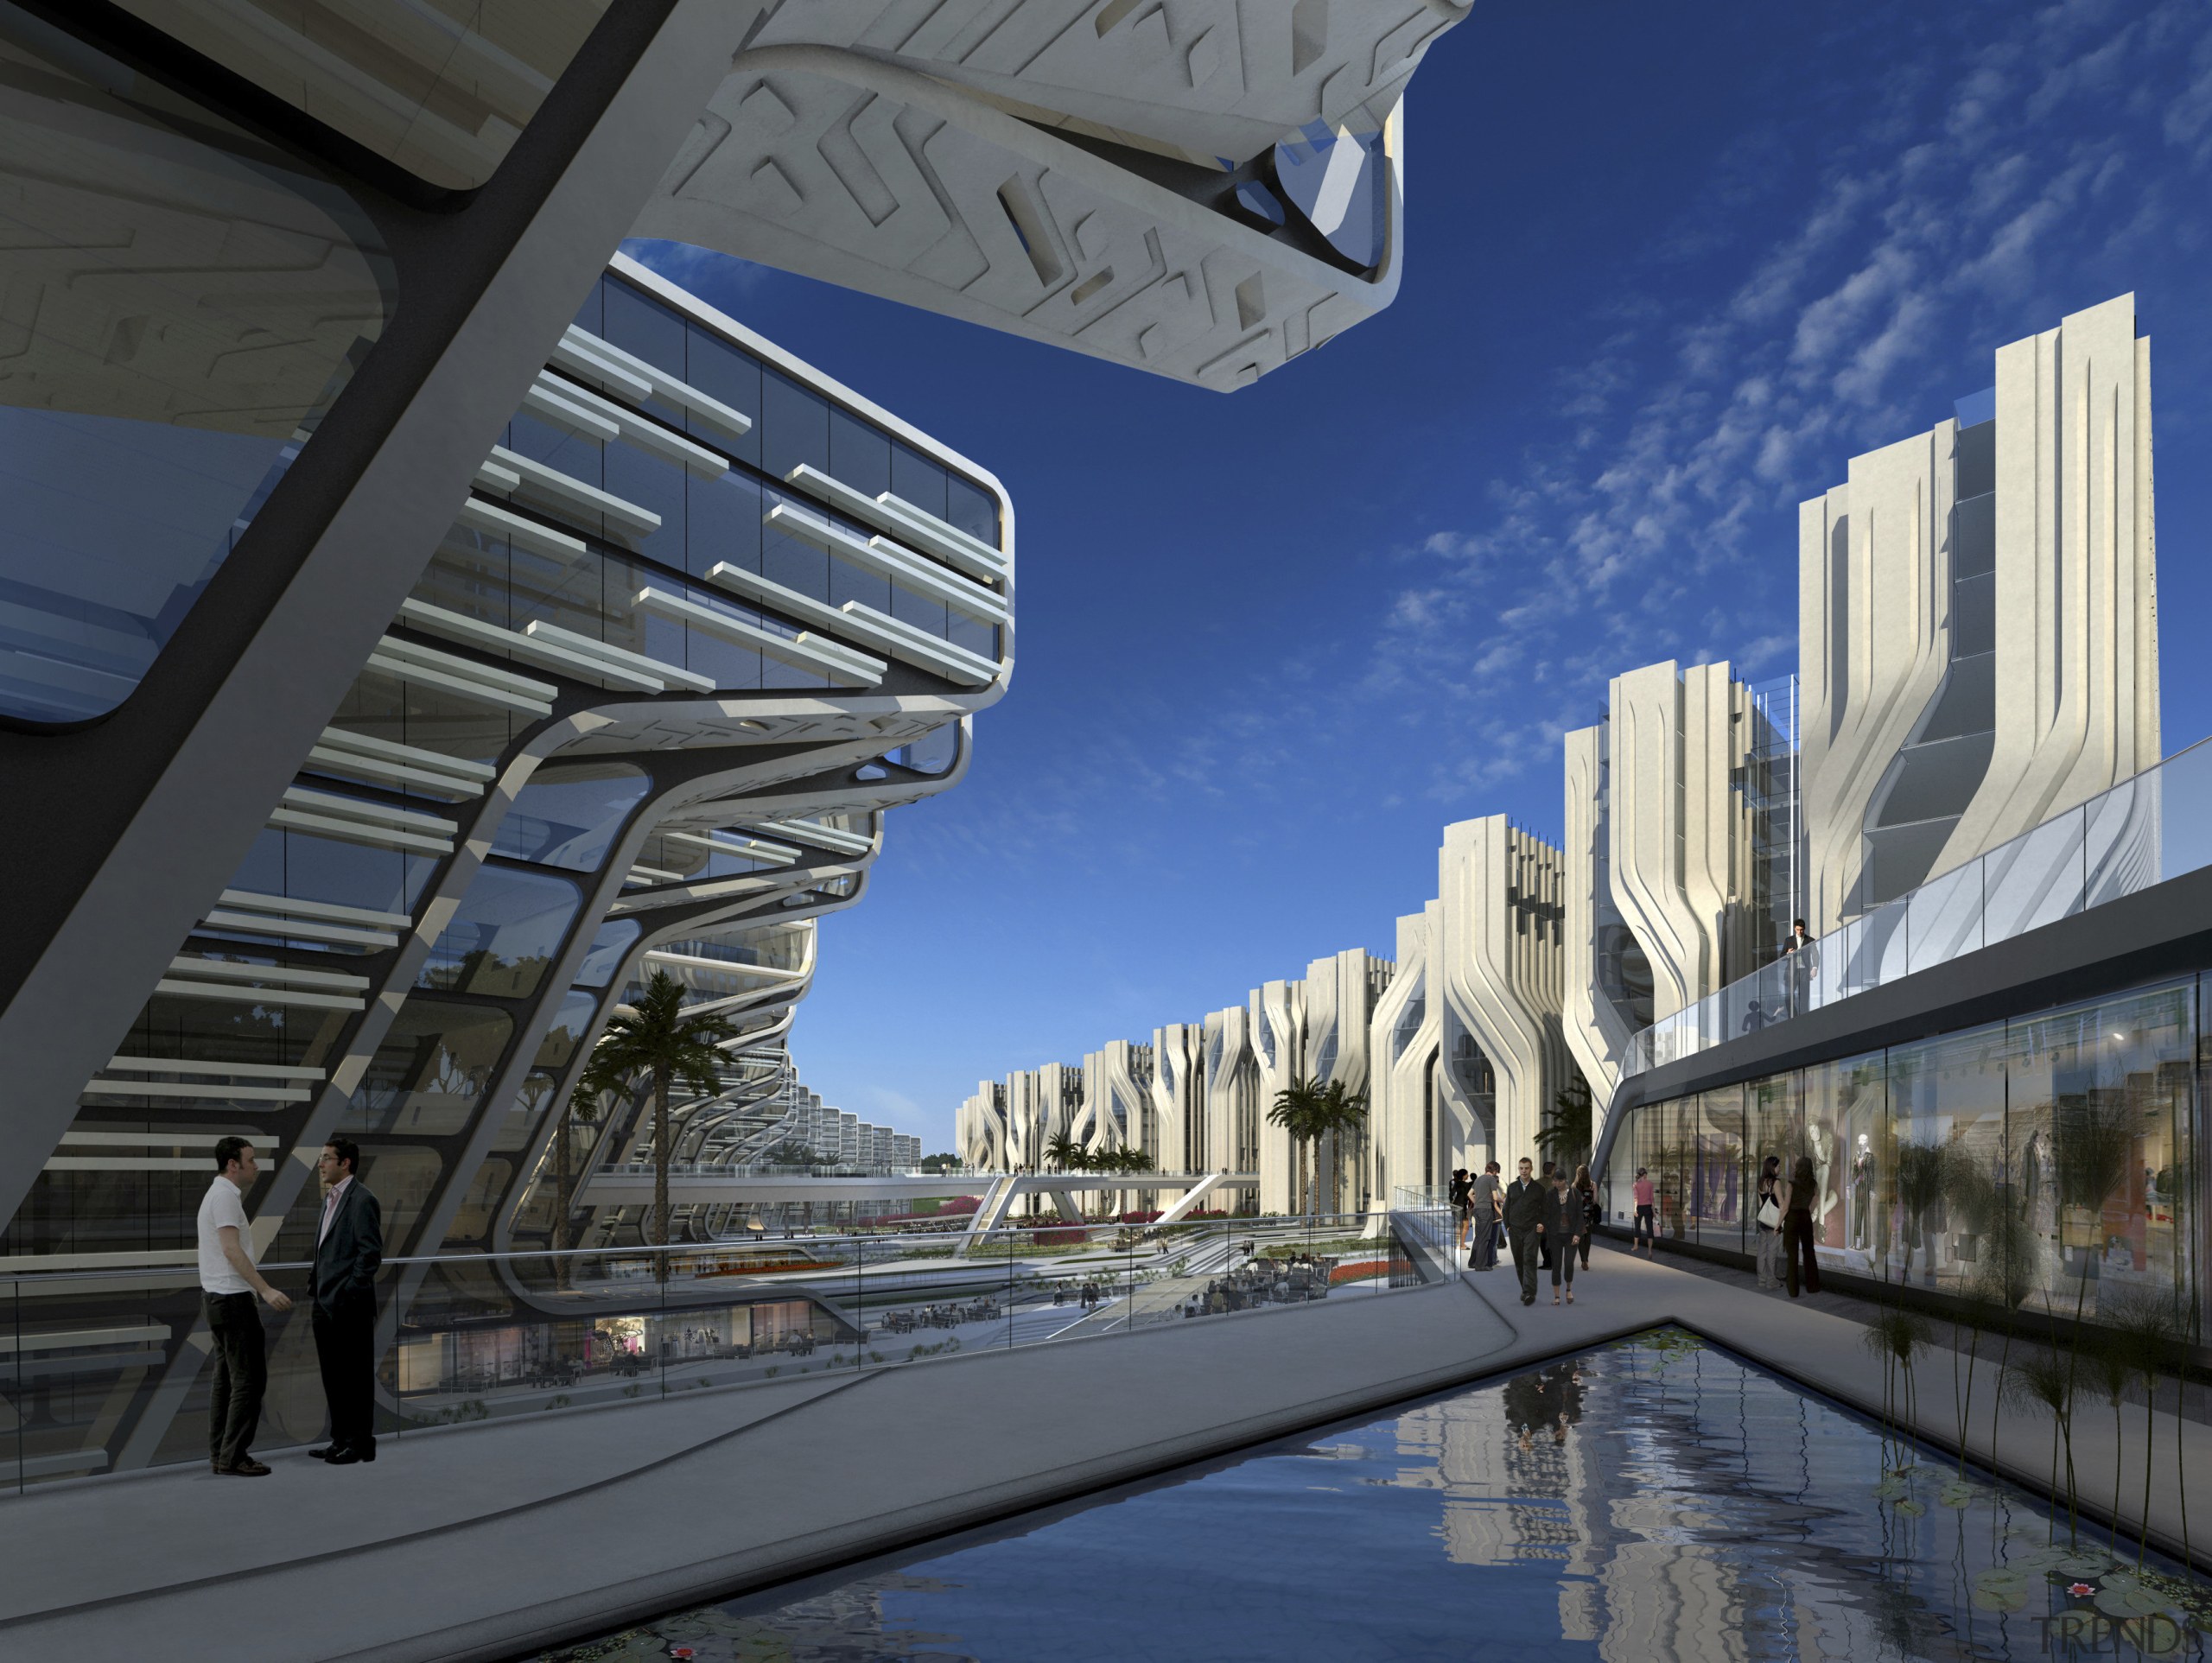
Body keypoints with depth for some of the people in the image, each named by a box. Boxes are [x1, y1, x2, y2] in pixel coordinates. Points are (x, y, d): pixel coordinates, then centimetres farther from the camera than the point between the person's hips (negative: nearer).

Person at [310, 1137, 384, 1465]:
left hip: (350, 1306, -9)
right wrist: (318, 1289, 12)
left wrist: (348, 1293, -18)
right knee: (333, 1375, 14)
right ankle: (341, 1439, 24)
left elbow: (370, 1253, -18)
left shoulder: (361, 1200, -13)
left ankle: (361, 1443, 8)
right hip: (326, 1304, 9)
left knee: (356, 1375, 0)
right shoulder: (330, 1198, 15)